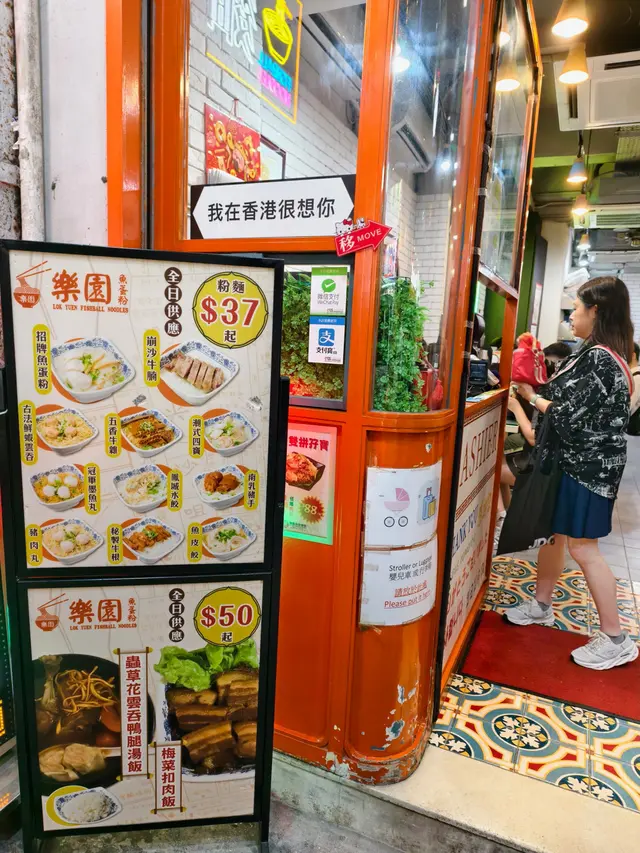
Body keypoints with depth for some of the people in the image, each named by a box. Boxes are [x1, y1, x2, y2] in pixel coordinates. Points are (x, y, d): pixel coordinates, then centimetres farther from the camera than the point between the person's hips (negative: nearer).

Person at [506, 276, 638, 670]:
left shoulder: (598, 358, -21)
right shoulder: (606, 354, 10)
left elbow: (568, 418, -22)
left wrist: (533, 396, -7)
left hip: (588, 466, -10)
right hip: (578, 460, 10)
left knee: (583, 547, -1)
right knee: (553, 531, 17)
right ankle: (542, 606, 33)